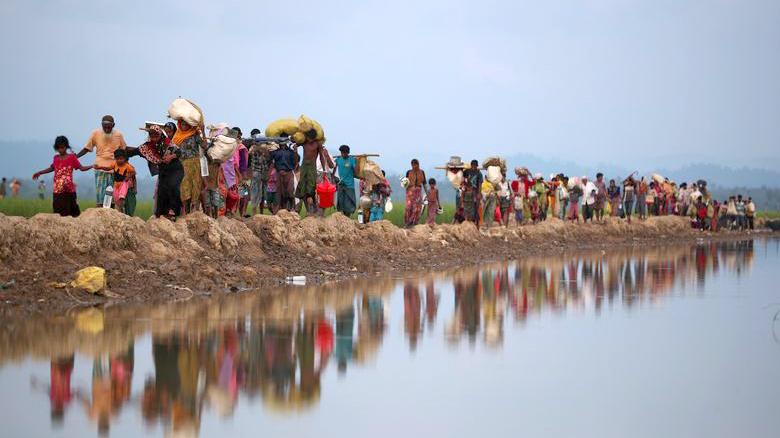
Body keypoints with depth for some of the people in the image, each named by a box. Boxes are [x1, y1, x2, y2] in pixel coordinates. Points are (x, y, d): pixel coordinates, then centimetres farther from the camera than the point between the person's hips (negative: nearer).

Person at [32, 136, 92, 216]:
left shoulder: (72, 157, 1)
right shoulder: (56, 158, 12)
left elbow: (81, 168, -2)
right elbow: (51, 168, 29)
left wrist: (92, 166, -15)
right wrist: (39, 173, 36)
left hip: (68, 189, -4)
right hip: (57, 189, 4)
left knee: (69, 209, -8)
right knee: (58, 210, -1)